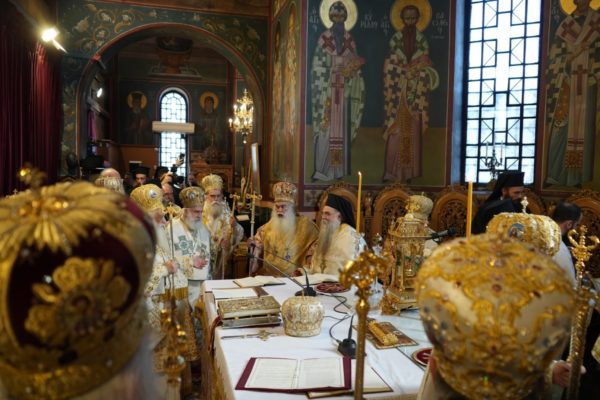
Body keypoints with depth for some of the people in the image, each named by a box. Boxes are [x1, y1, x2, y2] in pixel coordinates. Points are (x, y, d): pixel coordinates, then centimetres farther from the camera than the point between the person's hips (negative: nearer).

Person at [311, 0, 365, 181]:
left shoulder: (350, 40, 11)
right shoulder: (324, 38, 1)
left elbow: (354, 63, 13)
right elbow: (317, 65, -2)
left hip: (344, 89, 3)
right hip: (327, 88, -3)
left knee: (342, 127, 4)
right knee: (325, 127, -7)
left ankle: (339, 168, 11)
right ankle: (322, 169, -3)